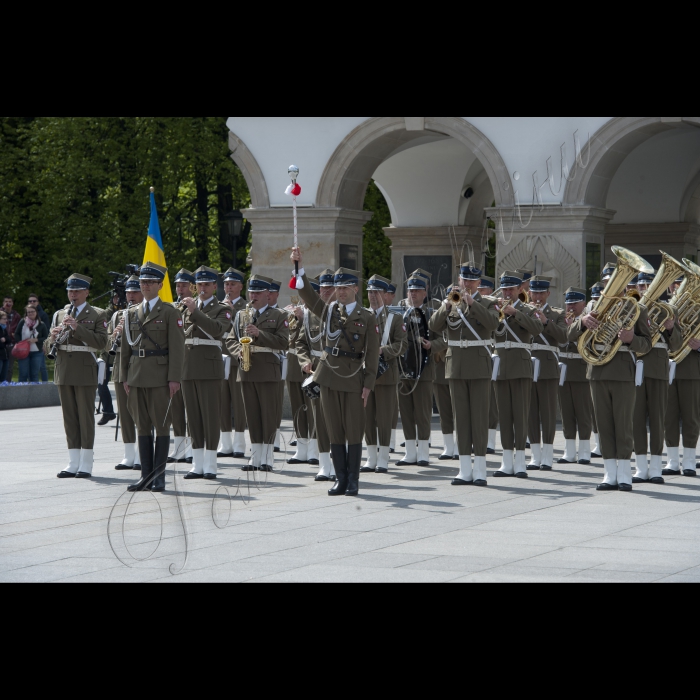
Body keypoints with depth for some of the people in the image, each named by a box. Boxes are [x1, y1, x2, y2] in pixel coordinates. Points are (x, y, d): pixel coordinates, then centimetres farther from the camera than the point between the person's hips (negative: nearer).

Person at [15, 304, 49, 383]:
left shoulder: (41, 325, -2)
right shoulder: (22, 322, 0)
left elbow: (46, 338, 0)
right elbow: (16, 334, 7)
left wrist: (35, 340, -14)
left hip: (37, 352, 0)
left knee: (34, 374, 5)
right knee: (23, 374, -1)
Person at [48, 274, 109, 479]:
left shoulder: (97, 316, 1)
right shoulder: (59, 315, 14)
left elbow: (101, 341, -14)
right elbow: (47, 347, 13)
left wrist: (78, 327, -21)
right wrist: (53, 338, -10)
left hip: (85, 372, -5)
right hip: (64, 373, 5)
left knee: (86, 417, -3)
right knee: (69, 417, 6)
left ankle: (86, 464, -1)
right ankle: (73, 464, 10)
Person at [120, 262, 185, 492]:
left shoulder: (170, 313, 0)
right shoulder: (131, 314, 14)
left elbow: (176, 348, -6)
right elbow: (126, 347, 16)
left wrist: (174, 378, -13)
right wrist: (125, 377, 9)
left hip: (160, 377, -5)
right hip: (137, 376, 5)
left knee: (162, 426, -2)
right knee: (142, 427, 7)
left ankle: (159, 477, 2)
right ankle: (146, 475, 11)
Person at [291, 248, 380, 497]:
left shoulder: (367, 318, 2)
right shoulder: (329, 311, 10)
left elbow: (372, 354, -1)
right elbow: (307, 295, -5)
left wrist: (368, 384, -9)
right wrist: (300, 268, -18)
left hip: (353, 377, -3)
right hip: (329, 374, 3)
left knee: (354, 432, -2)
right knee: (335, 431, 5)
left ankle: (353, 481, 3)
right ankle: (341, 479, 10)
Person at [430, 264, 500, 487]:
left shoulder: (487, 304, 2)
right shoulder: (451, 304, 11)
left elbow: (493, 323, -19)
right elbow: (434, 327, -1)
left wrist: (472, 303, -23)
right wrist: (446, 306, -16)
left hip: (479, 366, -4)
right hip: (456, 366, 4)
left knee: (479, 415, -4)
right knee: (461, 416, 4)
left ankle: (480, 470, -2)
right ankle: (465, 469, 8)